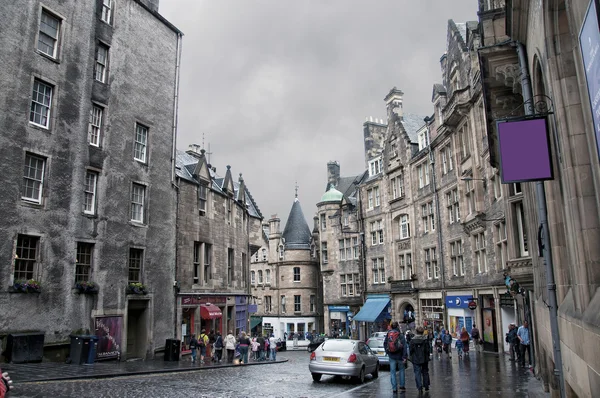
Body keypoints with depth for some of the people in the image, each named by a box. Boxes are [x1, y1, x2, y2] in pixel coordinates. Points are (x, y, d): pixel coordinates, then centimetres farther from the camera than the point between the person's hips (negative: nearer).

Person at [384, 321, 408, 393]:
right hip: (399, 355, -2)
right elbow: (404, 346, -15)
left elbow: (385, 344, 7)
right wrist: (404, 357, -13)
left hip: (391, 356, 2)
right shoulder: (400, 335, -11)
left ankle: (394, 388, 6)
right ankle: (402, 385, 23)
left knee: (392, 372, 7)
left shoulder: (388, 334, 0)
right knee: (401, 370, 19)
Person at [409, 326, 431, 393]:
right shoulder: (425, 339, -7)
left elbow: (410, 349, -4)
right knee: (425, 372, 17)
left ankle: (419, 387, -10)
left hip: (416, 360, -1)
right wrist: (427, 356, 8)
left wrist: (412, 356, 9)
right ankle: (426, 386, 24)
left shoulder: (412, 340, -6)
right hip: (424, 359, 1)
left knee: (417, 373, 1)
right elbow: (427, 349, -5)